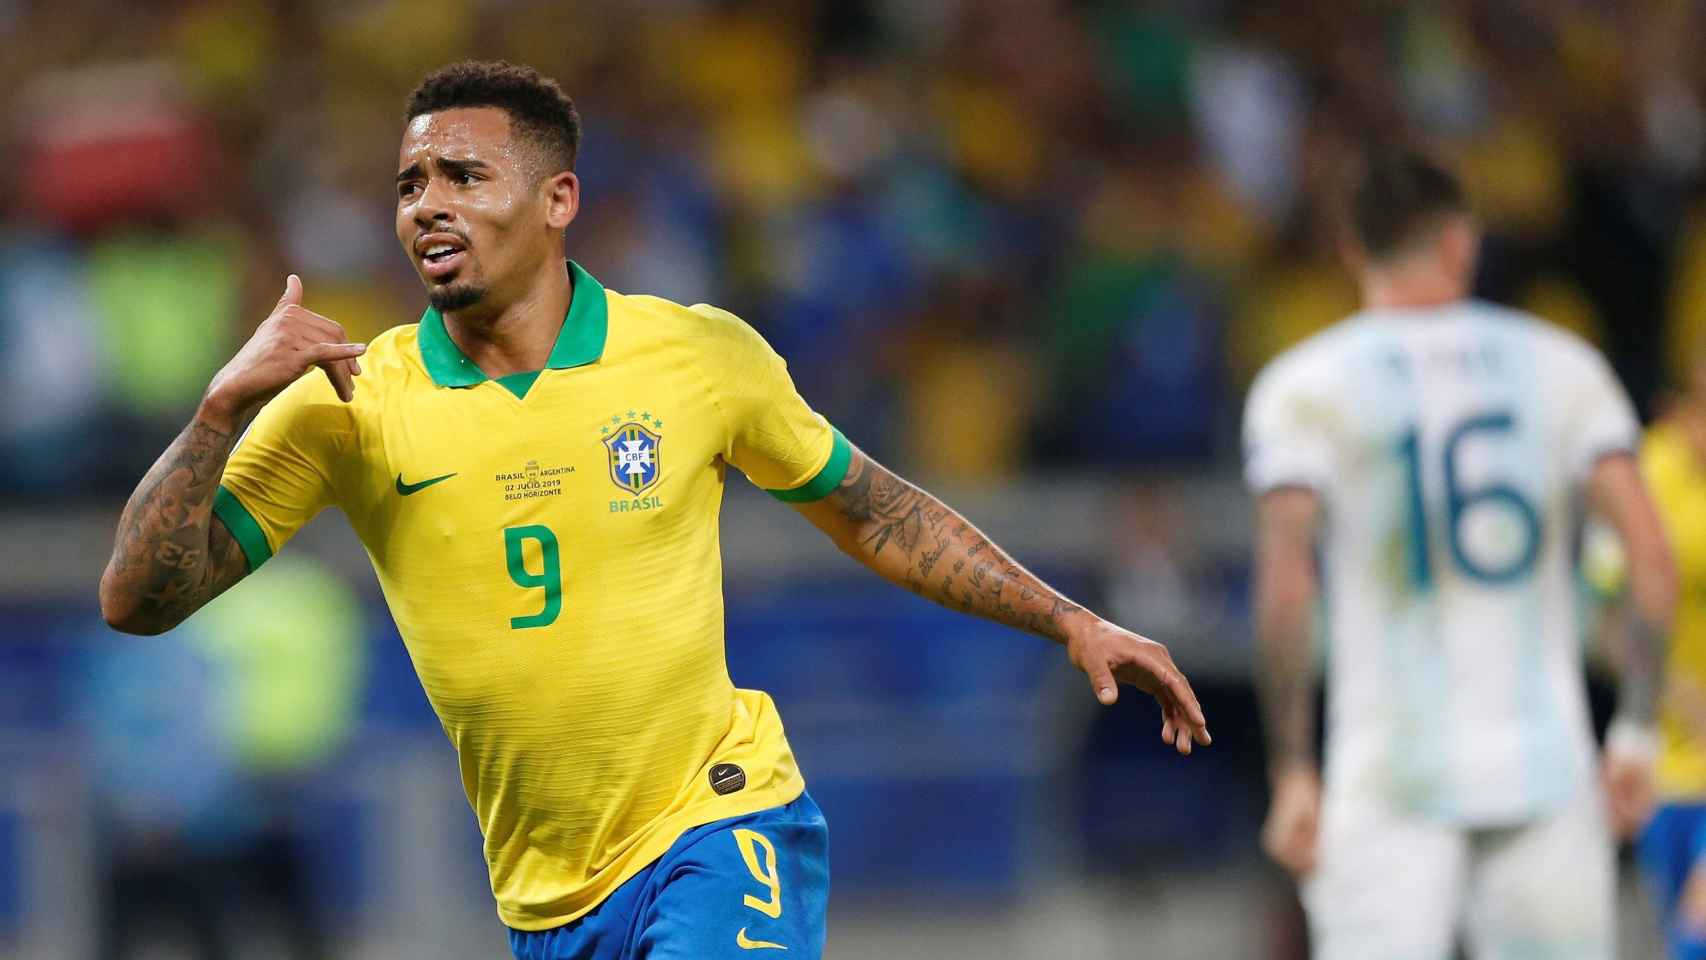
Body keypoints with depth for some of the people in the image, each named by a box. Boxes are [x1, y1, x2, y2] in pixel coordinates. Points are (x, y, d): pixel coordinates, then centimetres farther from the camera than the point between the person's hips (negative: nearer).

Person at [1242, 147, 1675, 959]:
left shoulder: (1303, 389, 0)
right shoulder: (1561, 367, 7)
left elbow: (1286, 586, -10)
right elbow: (1651, 556, -1)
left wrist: (1291, 771, -6)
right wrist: (1636, 729, 5)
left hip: (1394, 782, -2)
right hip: (1545, 768, 2)